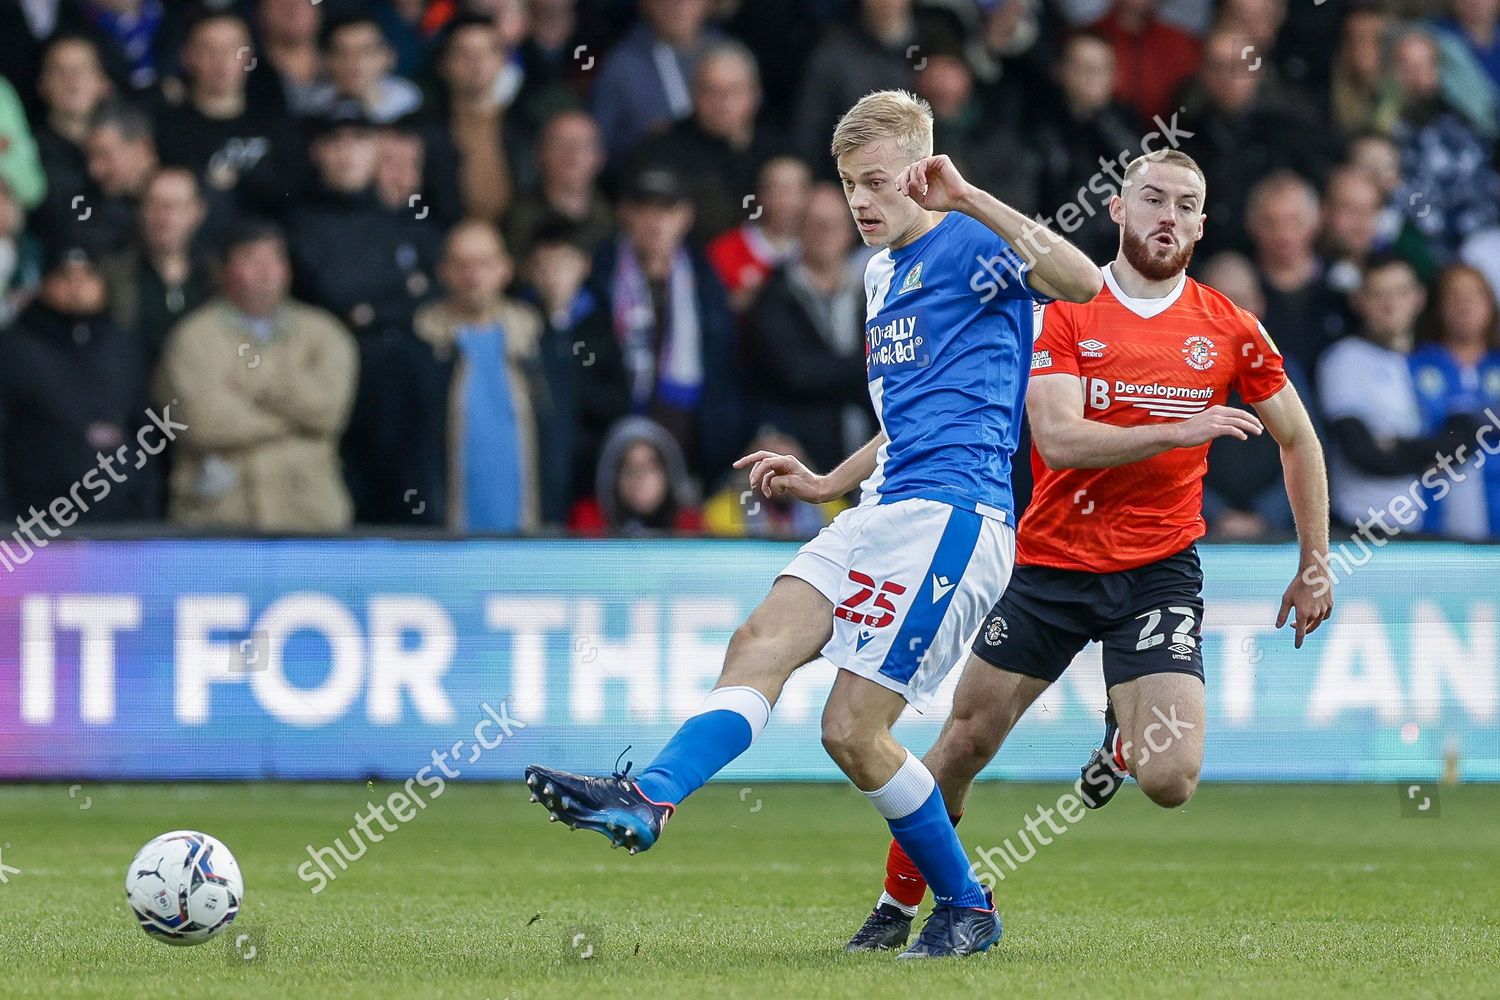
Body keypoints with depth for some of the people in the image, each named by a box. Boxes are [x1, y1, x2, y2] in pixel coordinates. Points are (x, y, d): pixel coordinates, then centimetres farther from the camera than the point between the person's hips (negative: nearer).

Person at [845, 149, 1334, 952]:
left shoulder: (1229, 330, 0)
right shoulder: (1064, 312, -5)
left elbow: (1297, 441, 13)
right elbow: (1060, 438, -17)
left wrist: (1314, 567, 12)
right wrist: (1180, 432, -25)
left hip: (1159, 575, 0)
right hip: (1051, 563, 0)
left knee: (1168, 781, -15)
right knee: (965, 743, 4)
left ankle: (1123, 737, 22)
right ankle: (898, 902, 26)